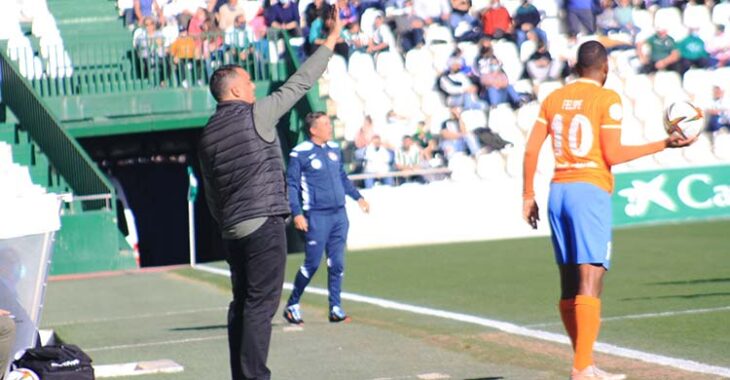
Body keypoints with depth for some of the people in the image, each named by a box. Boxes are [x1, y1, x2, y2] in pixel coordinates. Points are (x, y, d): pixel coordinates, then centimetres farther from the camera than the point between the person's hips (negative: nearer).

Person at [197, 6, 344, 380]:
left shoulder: (207, 135, 13)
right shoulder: (255, 116, -6)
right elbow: (298, 84, -2)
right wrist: (330, 42, 7)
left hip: (233, 230, 7)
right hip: (264, 223, -7)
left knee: (242, 303, 11)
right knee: (260, 304, -9)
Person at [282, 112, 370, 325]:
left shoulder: (334, 149, 12)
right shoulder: (300, 154, -7)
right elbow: (291, 185, -7)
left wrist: (357, 197, 23)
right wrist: (297, 213, -14)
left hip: (339, 214, 6)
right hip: (317, 217, -6)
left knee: (337, 264, 4)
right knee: (312, 263, -5)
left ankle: (335, 308, 9)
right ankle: (292, 306, 10)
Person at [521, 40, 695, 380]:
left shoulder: (554, 99, 13)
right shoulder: (607, 99, -3)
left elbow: (531, 150, 8)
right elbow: (612, 154, -8)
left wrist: (528, 196, 15)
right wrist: (664, 144, -2)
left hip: (558, 191, 6)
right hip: (591, 190, -6)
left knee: (569, 284, 10)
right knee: (590, 282, -10)